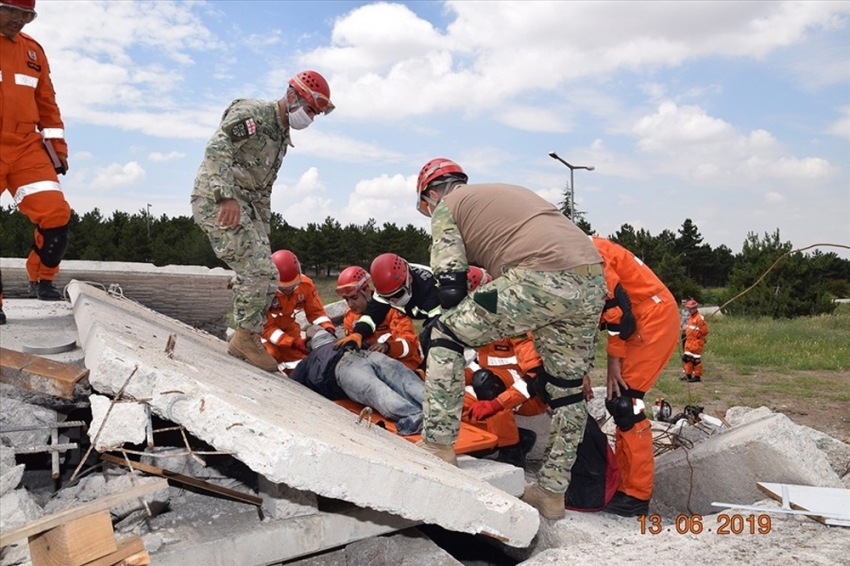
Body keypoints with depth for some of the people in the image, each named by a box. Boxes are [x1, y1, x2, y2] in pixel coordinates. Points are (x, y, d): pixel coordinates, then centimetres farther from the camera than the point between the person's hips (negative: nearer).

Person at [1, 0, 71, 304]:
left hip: (27, 149, 3)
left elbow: (47, 105, 17)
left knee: (56, 213, -10)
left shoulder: (33, 50, 13)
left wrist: (58, 148, 12)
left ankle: (41, 277, 12)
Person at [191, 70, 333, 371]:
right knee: (258, 270, -16)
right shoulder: (252, 113, -10)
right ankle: (246, 337, -1)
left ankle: (245, 341, 16)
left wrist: (263, 231, 22)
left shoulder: (282, 137, 19)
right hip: (216, 201, -9)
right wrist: (227, 196, -34)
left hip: (246, 205, 9)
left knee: (266, 278, 7)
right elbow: (217, 147, -25)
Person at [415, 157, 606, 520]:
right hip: (594, 279, 8)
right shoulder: (504, 192, 36)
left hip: (542, 278, -8)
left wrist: (461, 333, 22)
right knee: (566, 385, 20)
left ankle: (438, 447, 8)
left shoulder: (446, 207, 14)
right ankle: (551, 492, 30)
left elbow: (451, 287, 3)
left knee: (446, 335, 7)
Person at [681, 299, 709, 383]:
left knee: (696, 360, -4)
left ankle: (697, 376, 4)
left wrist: (697, 335, -10)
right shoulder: (690, 317, 13)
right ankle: (688, 375, 22)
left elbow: (705, 330, -17)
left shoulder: (699, 318, -16)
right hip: (689, 341, 10)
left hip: (697, 342, -10)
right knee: (687, 358, 13)